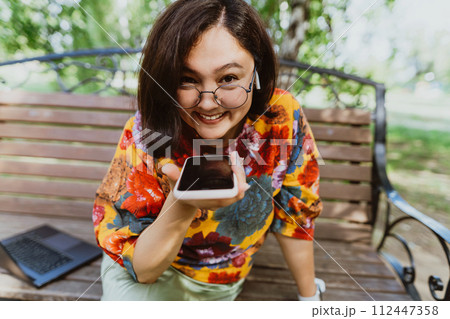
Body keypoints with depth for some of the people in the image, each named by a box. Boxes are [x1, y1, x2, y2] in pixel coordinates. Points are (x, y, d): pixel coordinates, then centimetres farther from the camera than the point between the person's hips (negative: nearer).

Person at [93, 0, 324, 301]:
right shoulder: (146, 133, -27)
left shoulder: (283, 118, -23)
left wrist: (309, 296, 2)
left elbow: (294, 215, -8)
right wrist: (181, 204, -41)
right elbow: (141, 268, -21)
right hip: (155, 276, -3)